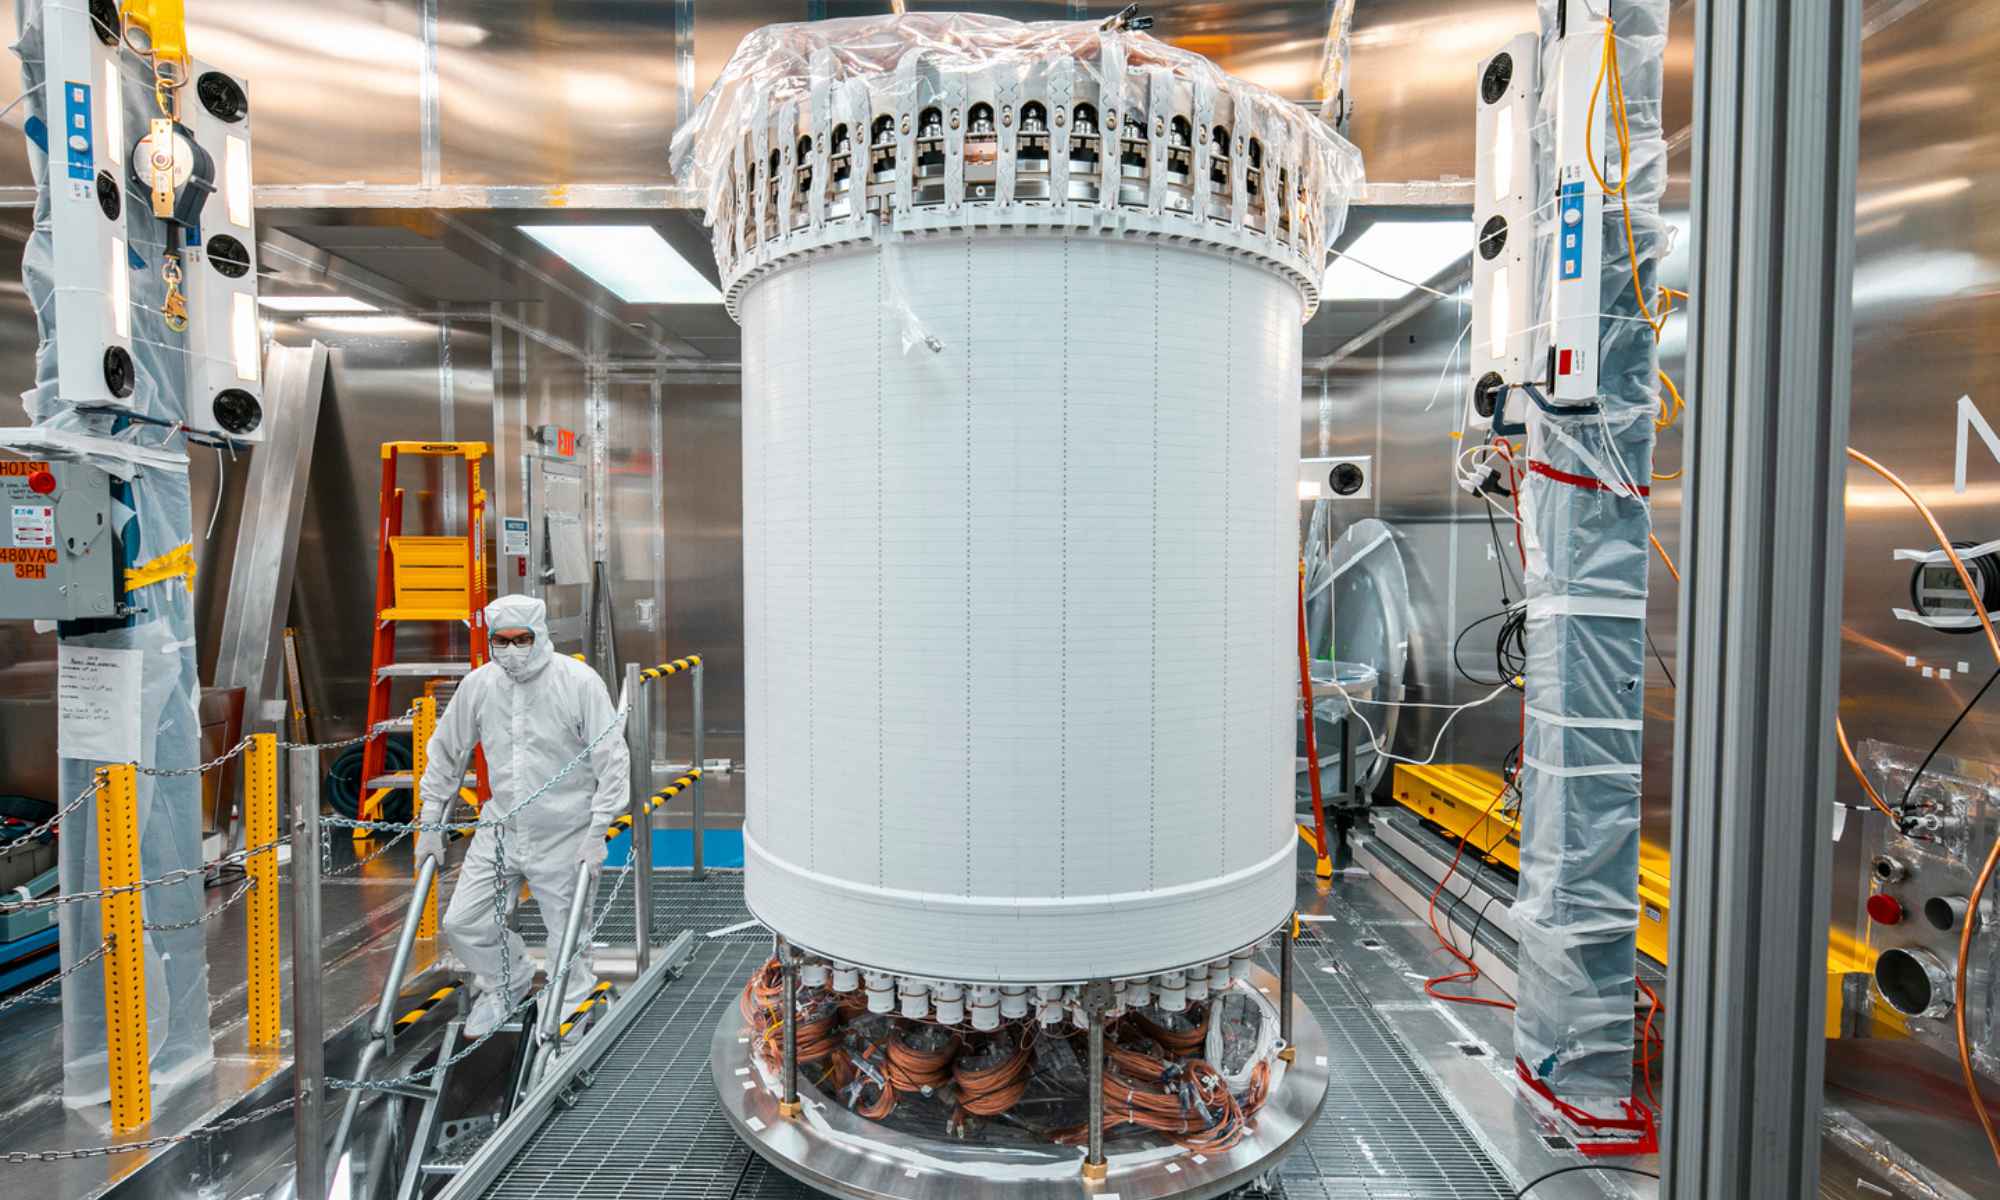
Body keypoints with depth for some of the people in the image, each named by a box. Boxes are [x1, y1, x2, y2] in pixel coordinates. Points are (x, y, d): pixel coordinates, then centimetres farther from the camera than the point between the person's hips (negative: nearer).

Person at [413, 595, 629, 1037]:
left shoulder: (579, 681, -16)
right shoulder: (478, 684, -3)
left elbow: (613, 761, -14)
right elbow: (446, 753, 12)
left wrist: (598, 832, -16)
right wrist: (431, 823, 12)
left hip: (565, 835, -4)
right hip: (500, 829, 4)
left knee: (568, 935, 7)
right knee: (462, 922, 8)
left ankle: (569, 1010, 34)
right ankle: (506, 984, 38)